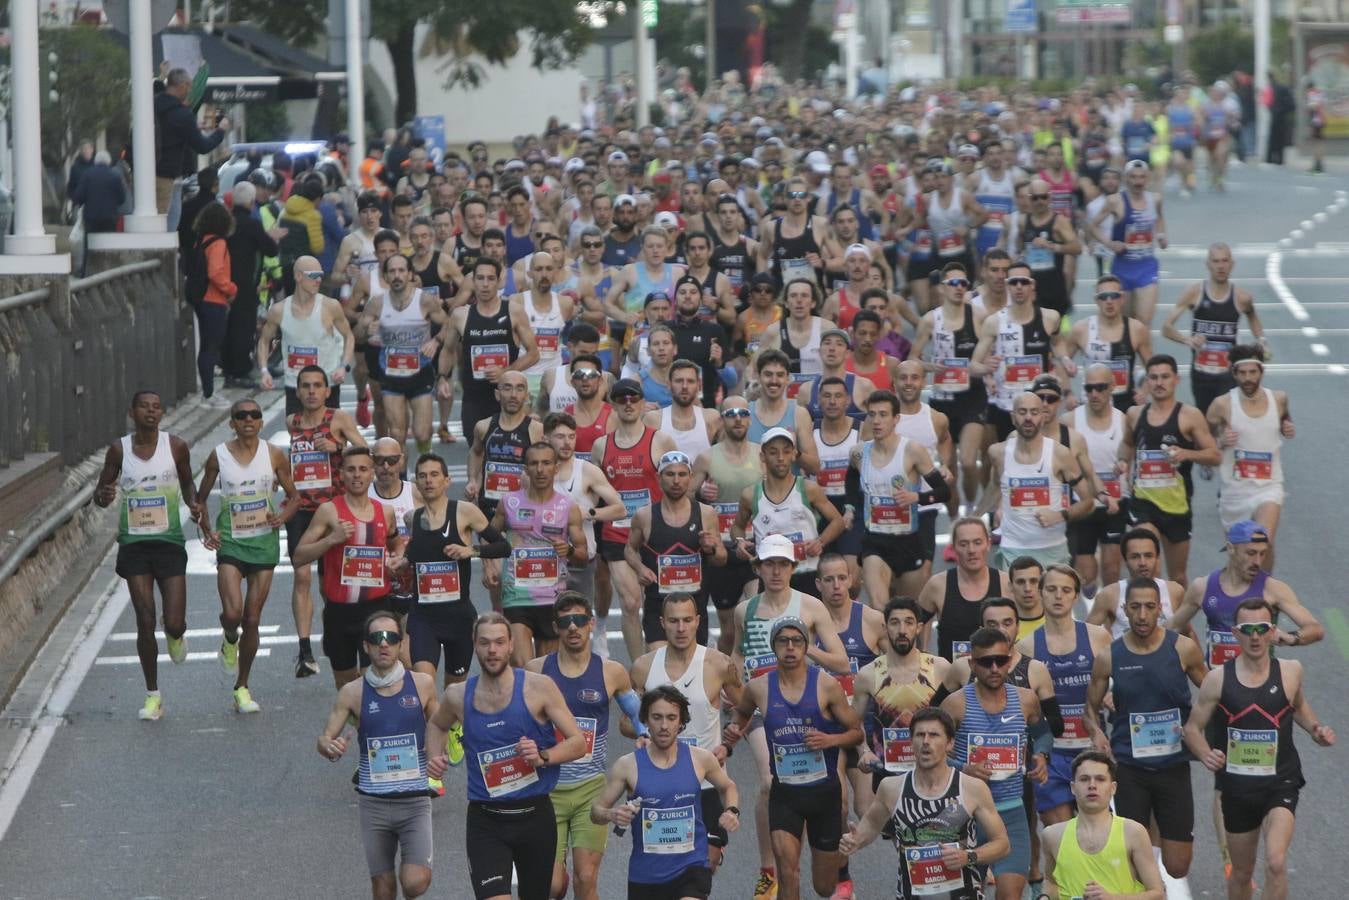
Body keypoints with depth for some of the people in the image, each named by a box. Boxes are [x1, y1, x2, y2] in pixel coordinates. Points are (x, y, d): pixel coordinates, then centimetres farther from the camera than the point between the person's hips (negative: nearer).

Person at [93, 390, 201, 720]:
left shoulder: (175, 446, -1)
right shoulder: (119, 450, -2)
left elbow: (187, 483, 15)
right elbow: (100, 492, 8)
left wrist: (193, 503, -6)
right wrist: (104, 495, -16)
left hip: (169, 541, 0)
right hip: (134, 542, 0)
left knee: (174, 624, -5)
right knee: (145, 622, -4)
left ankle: (176, 637, 36)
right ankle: (153, 696, 9)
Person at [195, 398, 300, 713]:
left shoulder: (274, 455, -1)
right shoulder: (219, 456, -3)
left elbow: (294, 496, 8)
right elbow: (201, 498, 10)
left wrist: (282, 516, -12)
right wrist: (206, 531, -4)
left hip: (264, 543, 1)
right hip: (230, 542, -1)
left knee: (252, 619, 4)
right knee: (232, 612, -18)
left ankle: (242, 687, 18)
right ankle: (229, 639, 20)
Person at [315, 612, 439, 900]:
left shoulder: (422, 684, 0)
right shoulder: (352, 693, -1)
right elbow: (325, 738, 1)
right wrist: (331, 749, -22)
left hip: (414, 801, -1)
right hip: (373, 802, 1)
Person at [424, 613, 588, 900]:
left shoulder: (538, 687, -7)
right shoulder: (458, 696, 0)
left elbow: (578, 742, -4)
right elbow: (436, 725, 24)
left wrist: (543, 756, -22)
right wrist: (434, 758, 5)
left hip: (535, 815, 0)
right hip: (486, 821, 0)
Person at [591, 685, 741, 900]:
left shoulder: (700, 759, -1)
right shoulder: (628, 765, -5)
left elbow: (727, 787, 19)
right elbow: (596, 810, 3)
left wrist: (731, 811, -1)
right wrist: (610, 814, -20)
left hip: (692, 866, -1)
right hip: (645, 872, 1)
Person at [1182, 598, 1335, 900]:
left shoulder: (1290, 672, -3)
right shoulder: (1218, 679, -6)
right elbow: (1193, 727, 3)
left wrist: (1315, 729, 2)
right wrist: (1205, 754, -16)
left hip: (1280, 782, -1)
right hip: (1237, 786, 1)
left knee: (1276, 863, -23)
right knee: (1241, 873, 15)